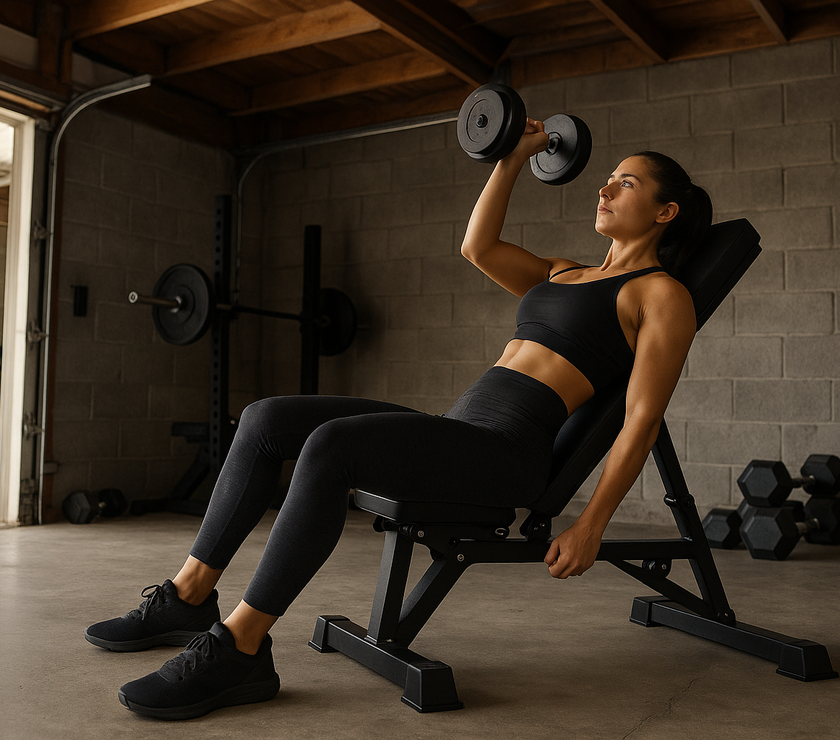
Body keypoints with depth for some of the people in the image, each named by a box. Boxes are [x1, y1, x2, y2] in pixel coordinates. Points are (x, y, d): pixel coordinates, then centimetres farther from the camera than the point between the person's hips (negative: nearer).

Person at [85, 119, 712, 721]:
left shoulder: (662, 292, 2)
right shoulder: (566, 275, 26)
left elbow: (642, 419, -6)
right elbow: (479, 246, 27)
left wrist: (590, 527, -12)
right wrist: (512, 160, 27)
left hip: (509, 452, -8)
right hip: (457, 428, 8)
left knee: (330, 446, -32)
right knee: (268, 419, -6)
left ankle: (238, 651, -22)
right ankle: (189, 597, 1)